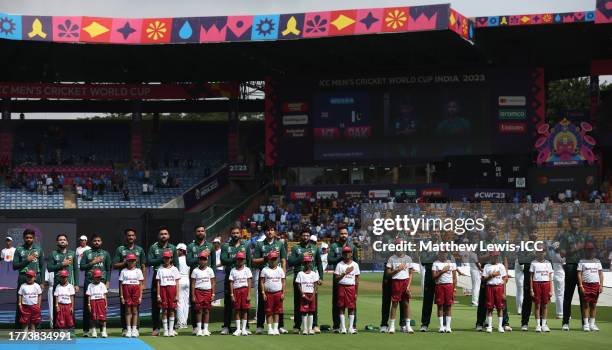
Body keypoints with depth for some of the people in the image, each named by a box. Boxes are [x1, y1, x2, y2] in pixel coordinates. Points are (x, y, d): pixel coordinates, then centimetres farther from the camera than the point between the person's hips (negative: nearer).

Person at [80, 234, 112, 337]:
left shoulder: (105, 253, 11)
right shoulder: (87, 253, 10)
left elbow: (109, 269, 9)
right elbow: (82, 267, 1)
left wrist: (107, 282, -1)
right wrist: (93, 262, -8)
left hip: (102, 282, 0)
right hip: (89, 282, 0)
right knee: (87, 306, 0)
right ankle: (86, 330, 4)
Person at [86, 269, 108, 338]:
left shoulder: (102, 285, 9)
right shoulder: (90, 286, 6)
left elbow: (104, 295, 9)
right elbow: (89, 296, 5)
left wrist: (106, 303, 4)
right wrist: (89, 304, -2)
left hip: (101, 301, 0)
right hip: (93, 301, 0)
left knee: (102, 317, -5)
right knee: (94, 317, 1)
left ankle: (104, 331, 1)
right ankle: (94, 331, 10)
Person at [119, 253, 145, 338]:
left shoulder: (138, 271, 7)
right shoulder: (123, 271, 6)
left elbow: (141, 284, 6)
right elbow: (121, 284, 5)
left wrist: (140, 296, 0)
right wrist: (121, 296, -1)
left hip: (136, 290, 0)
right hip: (126, 290, 0)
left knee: (135, 311, 2)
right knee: (127, 311, 2)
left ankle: (134, 329, 6)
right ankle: (128, 329, 4)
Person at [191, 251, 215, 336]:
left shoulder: (210, 270, 7)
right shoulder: (195, 271, 3)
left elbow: (213, 283, 8)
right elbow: (193, 284, 2)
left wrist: (213, 294, 1)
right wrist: (193, 296, -3)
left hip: (208, 291, 1)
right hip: (198, 291, -1)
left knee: (206, 310, 3)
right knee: (199, 310, -1)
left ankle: (205, 329, 8)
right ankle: (199, 329, 2)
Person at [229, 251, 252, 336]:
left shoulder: (247, 270, 4)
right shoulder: (233, 270, 7)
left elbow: (249, 283, 1)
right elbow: (231, 283, 5)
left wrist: (249, 295, -6)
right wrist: (232, 295, -2)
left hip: (245, 290, -1)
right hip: (236, 291, 1)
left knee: (244, 310, 0)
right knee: (237, 310, 3)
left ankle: (244, 329, 7)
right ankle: (238, 329, 8)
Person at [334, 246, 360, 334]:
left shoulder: (355, 265, 7)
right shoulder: (339, 265, 3)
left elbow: (357, 279, 8)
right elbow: (336, 278, -4)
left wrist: (356, 292, 4)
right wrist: (345, 272, -17)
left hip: (351, 287, 1)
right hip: (342, 287, -1)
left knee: (352, 307, 0)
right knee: (342, 307, 0)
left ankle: (351, 327, 7)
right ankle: (343, 328, 5)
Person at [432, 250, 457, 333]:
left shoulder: (452, 263, 9)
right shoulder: (436, 263, 5)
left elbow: (454, 277, 8)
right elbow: (434, 276, -3)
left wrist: (454, 288, 2)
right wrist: (442, 271, -13)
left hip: (449, 285, 1)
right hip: (439, 285, -1)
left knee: (449, 307, 0)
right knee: (440, 306, 0)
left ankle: (448, 326, 4)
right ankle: (441, 326, 5)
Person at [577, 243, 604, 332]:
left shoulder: (597, 261, 14)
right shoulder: (582, 262, 4)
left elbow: (601, 273, 12)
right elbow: (579, 274, -1)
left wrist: (601, 285, 3)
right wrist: (581, 286, -10)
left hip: (595, 284, 3)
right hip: (586, 284, -3)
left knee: (593, 304, 5)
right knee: (586, 304, -2)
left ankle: (592, 323, 10)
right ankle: (586, 324, 1)